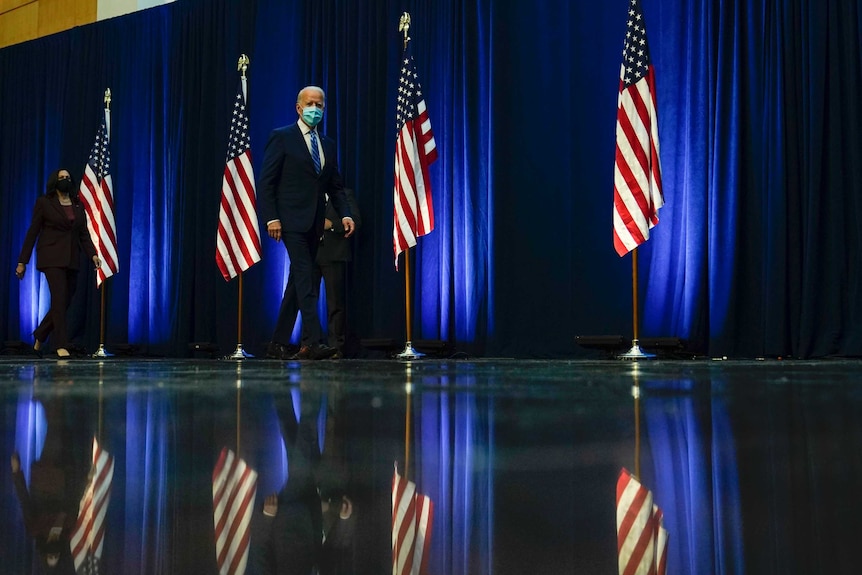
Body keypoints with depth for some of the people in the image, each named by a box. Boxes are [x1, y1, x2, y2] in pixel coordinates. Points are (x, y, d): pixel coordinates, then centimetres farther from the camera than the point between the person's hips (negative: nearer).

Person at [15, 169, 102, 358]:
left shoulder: (78, 206, 14)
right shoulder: (44, 202, 1)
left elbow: (84, 234, 11)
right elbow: (32, 232, 0)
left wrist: (93, 254, -6)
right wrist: (22, 261, -2)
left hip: (71, 259, 5)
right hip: (52, 258, -5)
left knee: (64, 302, 7)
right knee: (59, 300, -13)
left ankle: (39, 337, 27)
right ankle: (61, 346, -10)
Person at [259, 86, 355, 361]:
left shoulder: (328, 144, 16)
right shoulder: (282, 137, -2)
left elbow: (336, 186, 16)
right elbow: (266, 181, -6)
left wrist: (345, 214, 0)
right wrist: (271, 218, -15)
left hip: (314, 223, 7)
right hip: (291, 220, -6)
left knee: (297, 281, 10)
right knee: (305, 279, -15)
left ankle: (279, 340, 19)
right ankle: (315, 343, -19)